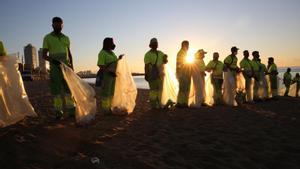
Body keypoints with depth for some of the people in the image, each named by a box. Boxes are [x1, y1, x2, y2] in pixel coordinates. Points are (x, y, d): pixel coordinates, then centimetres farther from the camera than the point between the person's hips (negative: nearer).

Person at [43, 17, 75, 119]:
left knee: (69, 89, -2)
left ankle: (71, 110, 2)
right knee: (56, 90, -2)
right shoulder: (47, 38, 3)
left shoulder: (66, 38, 14)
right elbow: (44, 55, -2)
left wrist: (72, 67, 7)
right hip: (54, 68, -3)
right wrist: (53, 60, -22)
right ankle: (59, 112, 3)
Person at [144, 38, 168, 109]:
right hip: (152, 74, -6)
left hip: (160, 74, 7)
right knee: (153, 89, -6)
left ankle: (159, 104, 19)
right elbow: (146, 65, -10)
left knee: (160, 89, 10)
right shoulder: (148, 54, -4)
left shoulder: (160, 53, 15)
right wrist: (146, 75, -17)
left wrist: (165, 58, -5)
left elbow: (165, 62, 17)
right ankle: (153, 105, 0)